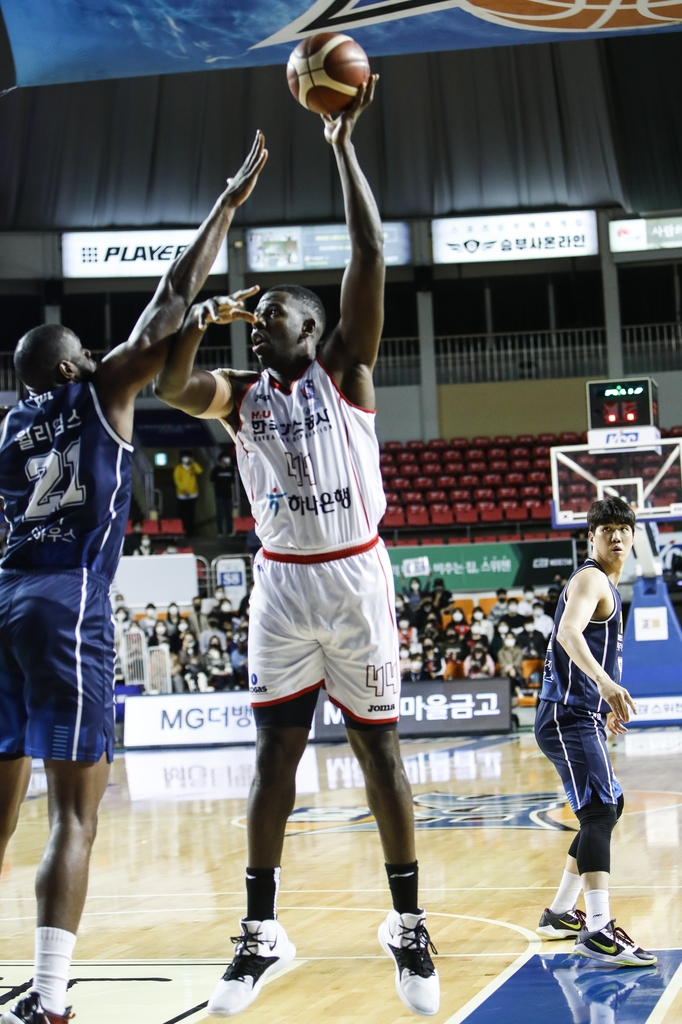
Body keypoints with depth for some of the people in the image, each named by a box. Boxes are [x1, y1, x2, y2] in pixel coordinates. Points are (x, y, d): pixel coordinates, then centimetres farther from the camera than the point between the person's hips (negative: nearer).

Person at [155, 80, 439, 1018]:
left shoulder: (345, 370, 1)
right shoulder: (240, 395, 10)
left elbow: (370, 257, -9)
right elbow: (167, 388, -9)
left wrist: (343, 146, -10)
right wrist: (196, 318, -18)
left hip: (355, 578, -3)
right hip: (282, 585, 3)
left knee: (377, 746, 3)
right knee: (275, 748, 3)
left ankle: (408, 926, 12)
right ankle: (262, 934, 9)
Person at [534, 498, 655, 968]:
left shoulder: (607, 585, 20)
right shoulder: (591, 579, -11)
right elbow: (568, 632, -31)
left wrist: (608, 705, 36)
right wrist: (605, 682, -45)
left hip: (583, 716, 11)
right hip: (570, 717, -11)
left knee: (609, 806, 20)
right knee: (600, 811, -21)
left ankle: (561, 914, 27)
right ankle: (599, 932, -30)